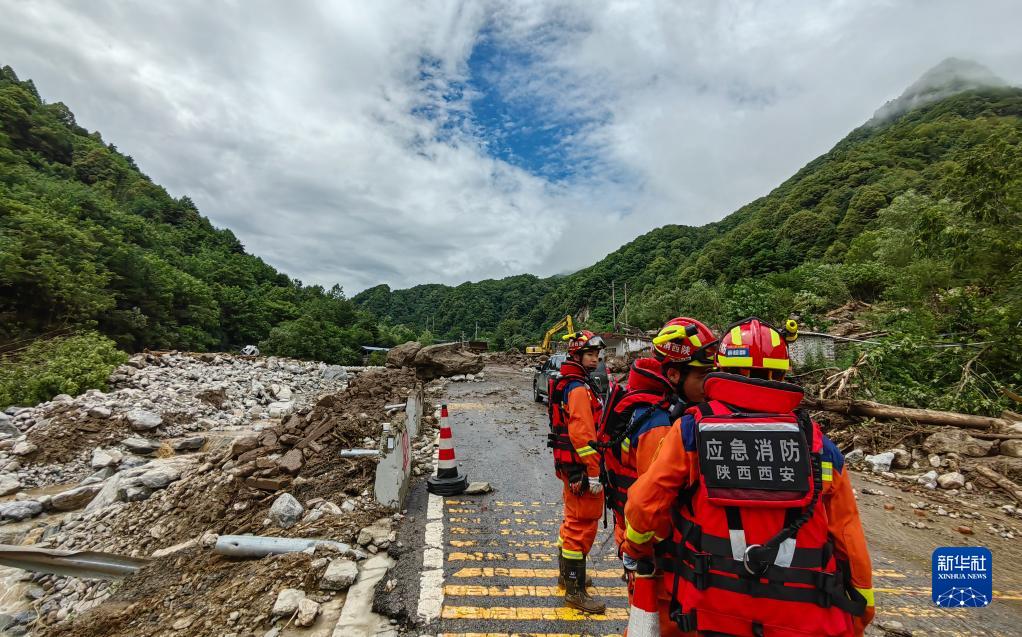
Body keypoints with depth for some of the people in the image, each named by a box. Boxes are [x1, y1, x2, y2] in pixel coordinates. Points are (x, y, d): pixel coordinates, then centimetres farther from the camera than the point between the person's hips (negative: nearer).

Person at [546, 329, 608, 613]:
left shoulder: (570, 383, 13)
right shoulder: (579, 388, -20)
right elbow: (583, 433, -25)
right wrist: (594, 473, -22)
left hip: (570, 463, 11)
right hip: (580, 465, -11)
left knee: (573, 520, 23)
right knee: (583, 525, 0)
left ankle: (567, 574, 39)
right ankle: (575, 591, 12)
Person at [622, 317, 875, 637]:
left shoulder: (692, 429, -9)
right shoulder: (818, 443, -2)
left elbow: (645, 503, -7)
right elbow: (849, 540, 4)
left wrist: (635, 549, 14)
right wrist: (860, 611, 21)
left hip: (714, 611, 0)